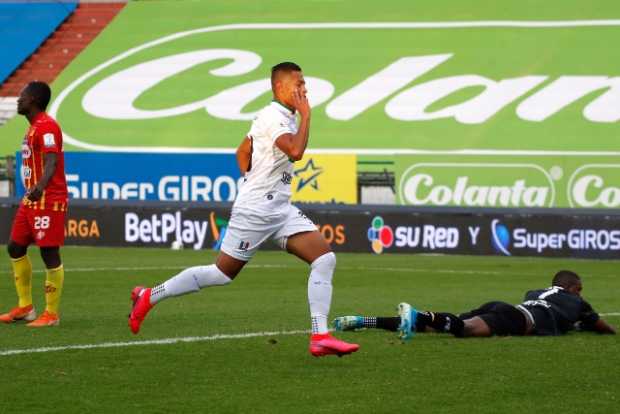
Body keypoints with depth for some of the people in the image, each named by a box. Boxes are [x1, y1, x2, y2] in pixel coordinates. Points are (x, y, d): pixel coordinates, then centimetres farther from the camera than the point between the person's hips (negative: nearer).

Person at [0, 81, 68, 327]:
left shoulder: (46, 126, -14)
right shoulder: (34, 127, 17)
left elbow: (52, 160, -28)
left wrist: (41, 186, -44)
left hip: (48, 201, -11)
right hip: (31, 201, 11)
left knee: (49, 253, -6)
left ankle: (51, 314, -2)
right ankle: (25, 307, 21)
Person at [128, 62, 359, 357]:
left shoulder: (282, 117, 14)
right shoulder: (273, 116, -16)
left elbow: (242, 153, 24)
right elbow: (295, 151, -33)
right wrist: (305, 115, -22)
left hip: (280, 209, 9)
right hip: (254, 211, -9)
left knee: (325, 258, -8)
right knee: (222, 272, 0)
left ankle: (320, 337, -12)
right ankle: (149, 297, 17)